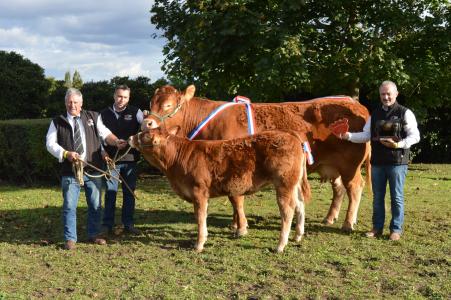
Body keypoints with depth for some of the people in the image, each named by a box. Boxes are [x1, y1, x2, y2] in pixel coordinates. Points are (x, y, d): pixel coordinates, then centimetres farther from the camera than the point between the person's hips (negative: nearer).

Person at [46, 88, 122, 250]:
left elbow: (105, 133, 4)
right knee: (69, 206, -1)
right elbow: (50, 143, -1)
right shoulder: (57, 122, 5)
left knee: (95, 205, 10)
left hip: (93, 170, 2)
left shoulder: (93, 117, 11)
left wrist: (116, 141, -16)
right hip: (70, 171, -2)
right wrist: (66, 154, -16)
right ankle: (70, 238, 10)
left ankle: (94, 234, 25)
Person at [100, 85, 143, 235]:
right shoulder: (104, 114, 6)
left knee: (129, 193, 8)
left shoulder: (135, 113, 1)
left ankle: (128, 224, 18)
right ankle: (107, 225, 11)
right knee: (110, 193, 3)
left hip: (130, 159, 0)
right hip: (111, 159, 0)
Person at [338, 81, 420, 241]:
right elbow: (366, 135, 8)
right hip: (377, 162, 5)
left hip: (397, 162, -4)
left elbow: (415, 136, -7)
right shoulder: (375, 114, 11)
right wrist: (348, 136, -7)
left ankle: (396, 229, 12)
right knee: (377, 197, 11)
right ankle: (377, 227, 21)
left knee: (396, 197, 3)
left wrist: (399, 144, -22)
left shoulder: (405, 113, -4)